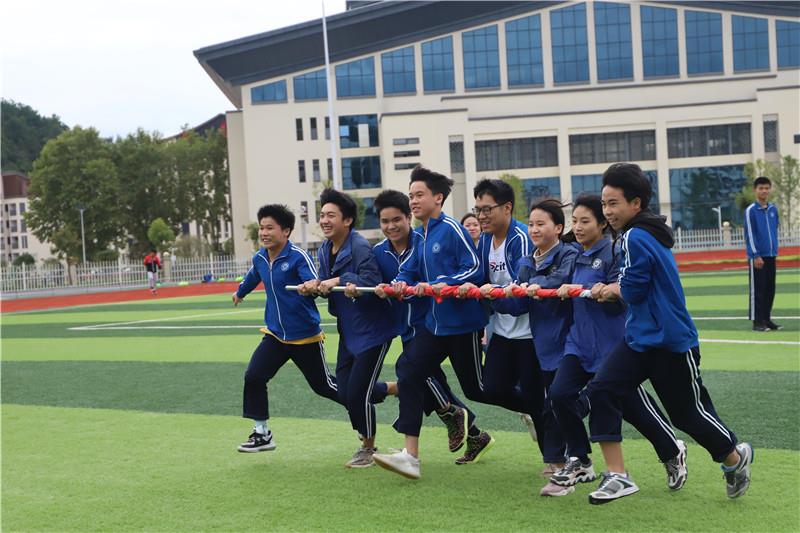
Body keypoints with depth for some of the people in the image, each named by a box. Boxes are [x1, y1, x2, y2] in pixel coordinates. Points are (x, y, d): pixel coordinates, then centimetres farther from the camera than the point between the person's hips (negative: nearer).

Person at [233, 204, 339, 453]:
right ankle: (261, 433, 3)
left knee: (324, 386, 7)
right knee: (253, 377, -10)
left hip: (305, 336, -5)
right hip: (275, 334, 5)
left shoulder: (299, 257, -18)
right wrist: (240, 292, 45)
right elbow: (252, 277, 25)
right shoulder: (259, 258, 2)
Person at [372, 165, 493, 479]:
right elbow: (409, 271, 13)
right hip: (435, 321, 8)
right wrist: (398, 285, -8)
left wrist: (442, 285, -28)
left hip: (462, 322, -8)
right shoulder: (422, 236, 11)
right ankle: (411, 456, -1)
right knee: (409, 376, -3)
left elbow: (474, 269, -19)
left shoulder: (451, 230, -15)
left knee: (475, 389, 5)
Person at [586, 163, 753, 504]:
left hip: (670, 341, -9)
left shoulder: (636, 237, -19)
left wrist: (614, 289, 0)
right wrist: (614, 290, 1)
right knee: (601, 390, -7)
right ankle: (617, 476, -5)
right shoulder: (644, 234, 10)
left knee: (690, 413, 6)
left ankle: (735, 457, 34)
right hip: (639, 339, 9)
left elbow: (633, 289, -19)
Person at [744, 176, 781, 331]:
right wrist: (755, 255, -14)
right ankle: (757, 322, 2)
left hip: (771, 256, 6)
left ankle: (767, 319, 17)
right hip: (757, 257, -5)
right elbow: (749, 234, -10)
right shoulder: (751, 210, -7)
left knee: (770, 289, 8)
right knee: (757, 290, -2)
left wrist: (774, 249, 14)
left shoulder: (773, 209, 9)